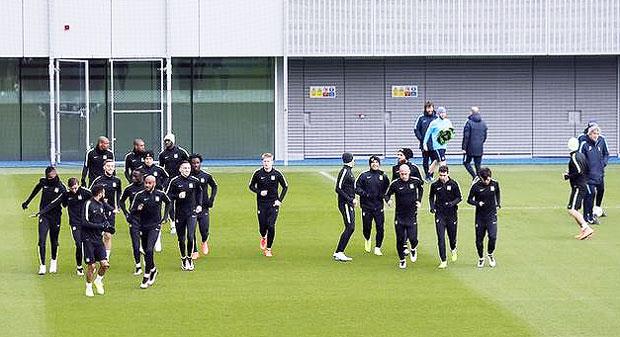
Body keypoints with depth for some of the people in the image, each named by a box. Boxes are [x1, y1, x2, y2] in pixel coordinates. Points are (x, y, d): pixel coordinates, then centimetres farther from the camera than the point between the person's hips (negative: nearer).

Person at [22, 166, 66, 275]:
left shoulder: (61, 187, -11)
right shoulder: (43, 182, -1)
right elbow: (36, 190, 20)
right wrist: (27, 202, 26)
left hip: (55, 216, -2)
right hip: (44, 216, 2)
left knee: (54, 241, 10)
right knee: (42, 241, -7)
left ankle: (54, 261, 33)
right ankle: (42, 266, -6)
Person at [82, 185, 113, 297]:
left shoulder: (101, 205, 11)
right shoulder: (89, 204, -11)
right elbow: (85, 223, -17)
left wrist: (107, 225, 2)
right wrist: (100, 226, -19)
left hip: (98, 239, 6)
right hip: (89, 240, -6)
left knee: (105, 264, -4)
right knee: (91, 266, -4)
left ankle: (98, 280, 23)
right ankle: (89, 287, 15)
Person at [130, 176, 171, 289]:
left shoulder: (160, 194, -2)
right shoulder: (139, 195, -4)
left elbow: (168, 203, 20)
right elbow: (132, 212, -4)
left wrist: (165, 216, 14)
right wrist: (137, 210, -26)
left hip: (155, 226, -2)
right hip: (143, 226, 2)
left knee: (149, 250, -17)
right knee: (147, 252, 11)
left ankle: (146, 277, -12)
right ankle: (153, 270, 36)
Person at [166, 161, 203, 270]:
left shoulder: (195, 181, 2)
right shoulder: (174, 181, -4)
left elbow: (199, 192, 19)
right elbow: (168, 195, 0)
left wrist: (199, 205, 10)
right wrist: (178, 196, -17)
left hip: (192, 212, 0)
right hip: (179, 213, 0)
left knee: (190, 236, -13)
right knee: (181, 238, 6)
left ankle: (189, 258, 4)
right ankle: (183, 260, 23)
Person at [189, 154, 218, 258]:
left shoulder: (206, 175, 0)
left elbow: (214, 187, 15)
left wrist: (211, 199, 4)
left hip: (203, 207, 0)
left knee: (204, 230, -5)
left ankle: (204, 242, 29)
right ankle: (194, 251, 13)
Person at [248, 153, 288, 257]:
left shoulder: (277, 174, -3)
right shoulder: (258, 173, -2)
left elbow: (285, 187, 9)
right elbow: (251, 186, 9)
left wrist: (280, 200, -1)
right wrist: (259, 192, -10)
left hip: (273, 203, -1)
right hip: (261, 203, 1)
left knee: (271, 226, -11)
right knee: (262, 226, 0)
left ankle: (269, 248, 2)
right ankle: (263, 237, 37)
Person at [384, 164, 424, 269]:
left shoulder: (415, 181, -4)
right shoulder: (395, 184, -9)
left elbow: (420, 188, 19)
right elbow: (387, 194, 2)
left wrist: (419, 200, 10)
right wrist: (388, 200, -20)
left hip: (412, 215, 0)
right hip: (399, 216, 0)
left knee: (412, 238, -9)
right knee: (400, 240, 3)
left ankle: (414, 249, 26)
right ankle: (402, 260, 22)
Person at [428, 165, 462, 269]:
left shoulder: (453, 184, -5)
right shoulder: (435, 185, 0)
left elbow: (459, 197, 1)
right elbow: (431, 197, 16)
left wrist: (453, 203, -19)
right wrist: (432, 207, -1)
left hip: (451, 214, 0)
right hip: (439, 214, 0)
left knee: (452, 236, 11)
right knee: (441, 238, -8)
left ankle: (453, 250, 46)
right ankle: (443, 261, -4)